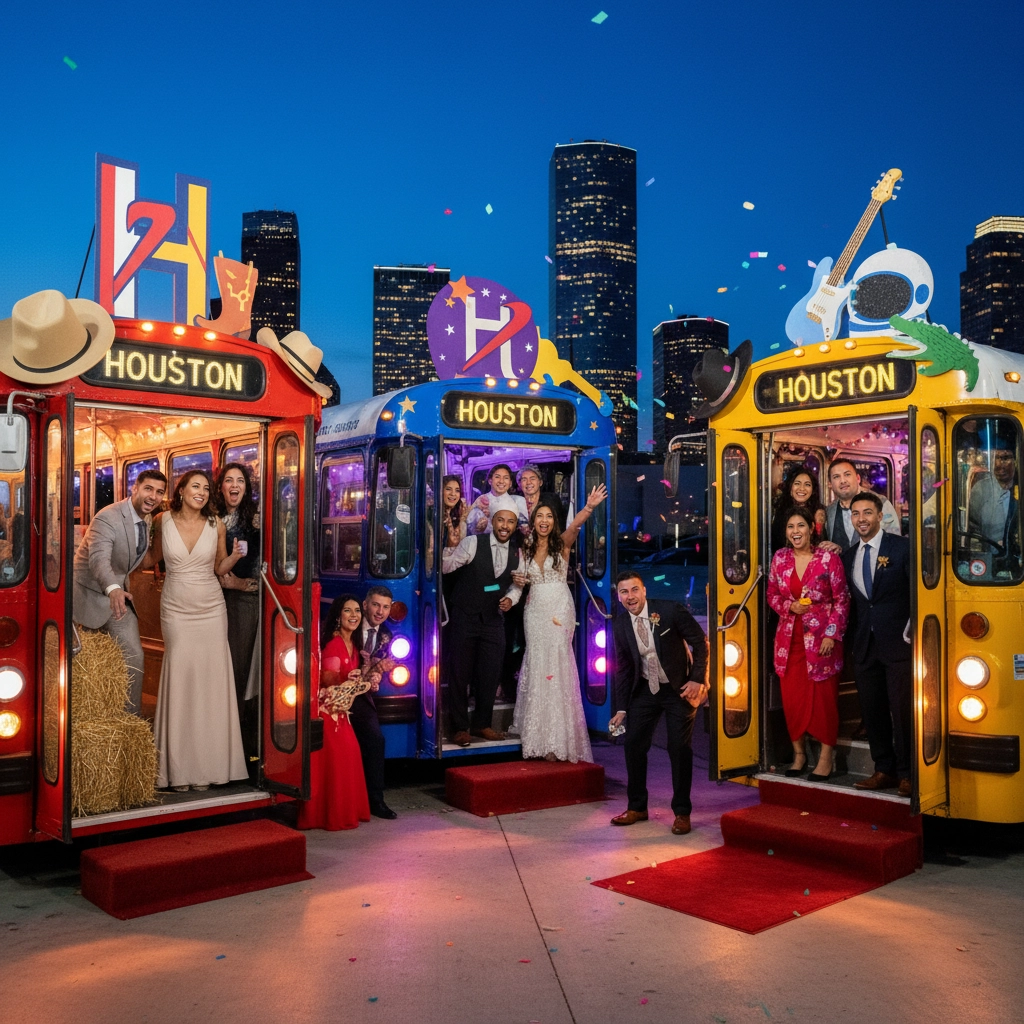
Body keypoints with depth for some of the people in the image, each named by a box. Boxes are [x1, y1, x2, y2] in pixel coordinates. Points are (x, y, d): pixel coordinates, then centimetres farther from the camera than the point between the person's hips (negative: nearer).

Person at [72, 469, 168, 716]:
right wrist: (113, 590, -56)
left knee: (133, 657, 1)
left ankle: (131, 717, 9)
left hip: (118, 594, 7)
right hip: (91, 595, -7)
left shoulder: (148, 520, 2)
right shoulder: (107, 518, -23)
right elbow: (98, 558, -40)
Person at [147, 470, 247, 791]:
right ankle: (179, 768, 8)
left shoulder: (216, 525, 0)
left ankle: (208, 765, 8)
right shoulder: (163, 521, 0)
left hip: (210, 608, 1)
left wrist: (235, 556, -10)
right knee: (179, 680, -1)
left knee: (211, 681, -1)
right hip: (176, 609, 0)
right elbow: (151, 559, 13)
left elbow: (220, 569, 9)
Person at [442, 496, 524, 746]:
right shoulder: (473, 543, -13)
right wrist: (451, 546, -29)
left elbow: (517, 584, 11)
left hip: (494, 620, 4)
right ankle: (460, 727, 15)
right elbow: (445, 567, -13)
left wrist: (510, 598, -8)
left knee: (489, 675, 10)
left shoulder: (517, 553, 2)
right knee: (461, 674, 3)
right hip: (465, 617, -4)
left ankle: (482, 724, 26)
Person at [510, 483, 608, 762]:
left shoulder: (562, 544, -1)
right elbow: (522, 579, 21)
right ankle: (540, 735, 15)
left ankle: (556, 738, -2)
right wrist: (517, 579, -4)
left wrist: (589, 507, -40)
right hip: (534, 611, 3)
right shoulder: (525, 550, 10)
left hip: (560, 610, -3)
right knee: (537, 665, 3)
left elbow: (575, 525, -21)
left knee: (555, 665, -8)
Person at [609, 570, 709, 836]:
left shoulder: (670, 610, -17)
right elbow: (622, 667, 4)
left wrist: (698, 679, -16)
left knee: (680, 748, -3)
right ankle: (637, 807, 20)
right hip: (644, 690, 4)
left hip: (679, 689, -4)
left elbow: (701, 643, -10)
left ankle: (682, 813, 11)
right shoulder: (620, 625, -4)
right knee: (633, 745, 4)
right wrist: (621, 708, 3)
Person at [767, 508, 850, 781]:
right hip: (789, 638, 4)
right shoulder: (780, 558, 6)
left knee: (823, 696, 0)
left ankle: (826, 758, 12)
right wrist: (790, 606, -7)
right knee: (791, 696, 5)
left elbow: (841, 599, -4)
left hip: (821, 638, -3)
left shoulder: (829, 558, -5)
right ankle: (798, 754, 20)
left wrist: (832, 634, -10)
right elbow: (772, 594, 13)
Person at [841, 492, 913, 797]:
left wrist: (910, 633, -9)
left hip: (897, 643, -5)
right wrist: (852, 640, 8)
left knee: (902, 710, -2)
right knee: (872, 711, 8)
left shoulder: (902, 547, -3)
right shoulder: (848, 556, 12)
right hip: (864, 646, 5)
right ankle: (884, 770, 18)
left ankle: (906, 774, 8)